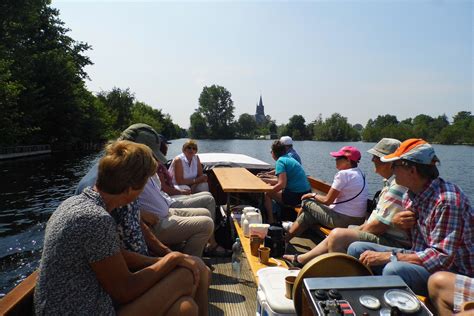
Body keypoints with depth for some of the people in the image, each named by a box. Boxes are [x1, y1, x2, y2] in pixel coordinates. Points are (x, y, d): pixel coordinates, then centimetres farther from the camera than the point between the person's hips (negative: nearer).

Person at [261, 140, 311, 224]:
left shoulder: (280, 161, -11)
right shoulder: (289, 158, 16)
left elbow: (282, 184, -20)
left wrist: (268, 190, -6)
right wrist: (266, 180, 24)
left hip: (296, 196, -9)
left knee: (267, 194, 4)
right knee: (274, 189, 26)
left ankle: (270, 220, 12)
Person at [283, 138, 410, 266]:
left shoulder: (397, 187, -23)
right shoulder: (390, 182, 11)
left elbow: (380, 225, -23)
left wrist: (359, 231, -6)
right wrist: (360, 229, 11)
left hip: (392, 243, -11)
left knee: (337, 235, -21)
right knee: (335, 236, 17)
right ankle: (300, 259, 30)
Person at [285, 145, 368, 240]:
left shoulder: (343, 174, -18)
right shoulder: (360, 174, 10)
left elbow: (327, 201, -15)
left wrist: (313, 195, 3)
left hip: (342, 220, -9)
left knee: (306, 202, 8)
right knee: (307, 215, 17)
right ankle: (284, 239, 28)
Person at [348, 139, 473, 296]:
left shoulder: (448, 200, -25)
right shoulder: (410, 195, 0)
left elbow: (442, 258, -28)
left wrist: (388, 256, -27)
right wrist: (397, 221, -8)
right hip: (419, 257, 8)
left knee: (394, 269, -36)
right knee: (357, 249, -1)